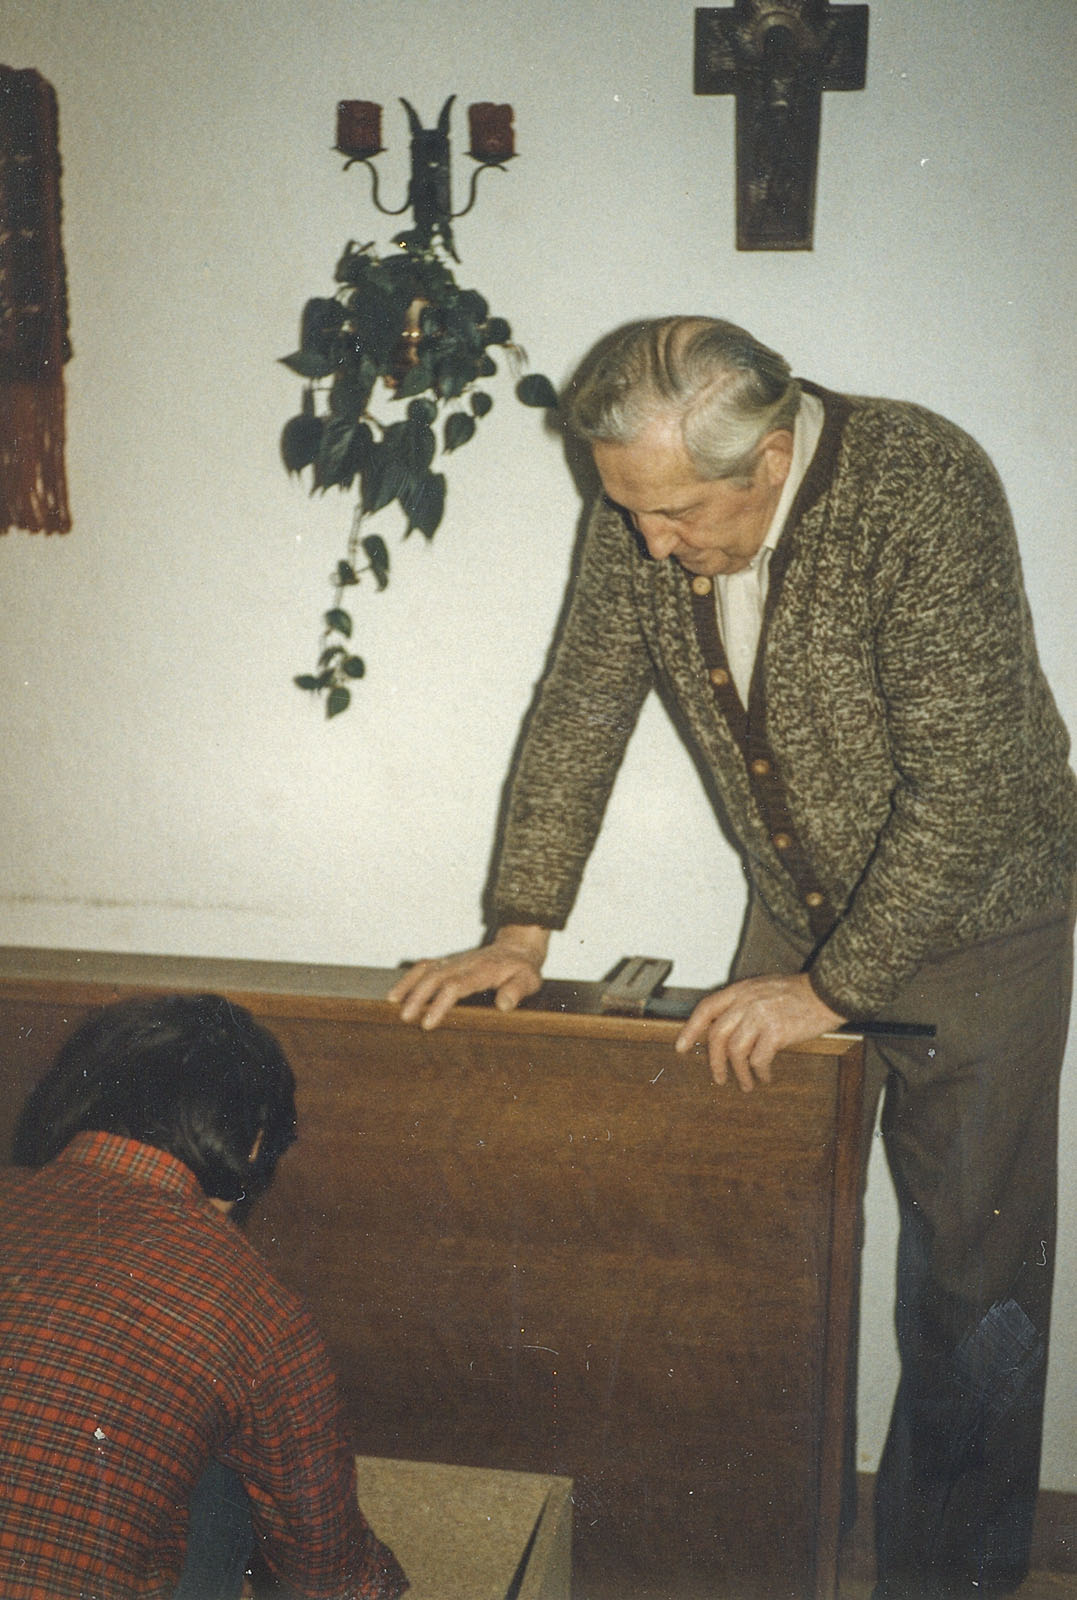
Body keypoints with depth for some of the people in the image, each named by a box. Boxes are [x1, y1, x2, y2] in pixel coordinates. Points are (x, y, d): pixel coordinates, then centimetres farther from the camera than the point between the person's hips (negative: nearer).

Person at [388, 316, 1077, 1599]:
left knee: (969, 1268, 4)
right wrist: (521, 930, -9)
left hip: (972, 919, -4)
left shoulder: (922, 490, -28)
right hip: (794, 916, 5)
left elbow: (965, 779, -29)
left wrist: (833, 986, -26)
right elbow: (580, 710, -3)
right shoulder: (643, 513, -11)